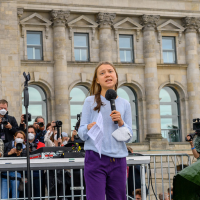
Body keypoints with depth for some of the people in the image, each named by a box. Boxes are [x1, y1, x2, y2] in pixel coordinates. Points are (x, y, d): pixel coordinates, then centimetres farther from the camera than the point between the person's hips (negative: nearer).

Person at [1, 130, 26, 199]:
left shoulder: (24, 149, 10)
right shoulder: (7, 145, 9)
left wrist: (18, 154, -13)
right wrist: (10, 153, -6)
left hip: (16, 173, 0)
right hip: (5, 172, 0)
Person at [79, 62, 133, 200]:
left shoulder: (125, 104, 13)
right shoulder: (90, 101, 5)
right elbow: (81, 133, 2)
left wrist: (121, 122, -8)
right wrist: (89, 128, -19)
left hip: (118, 159, 3)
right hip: (95, 158, -3)